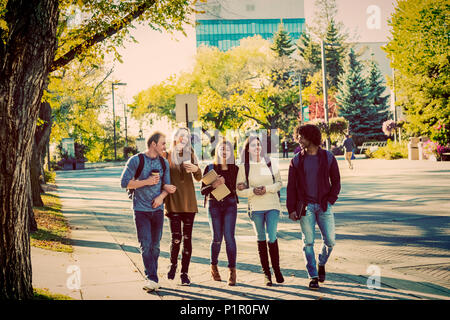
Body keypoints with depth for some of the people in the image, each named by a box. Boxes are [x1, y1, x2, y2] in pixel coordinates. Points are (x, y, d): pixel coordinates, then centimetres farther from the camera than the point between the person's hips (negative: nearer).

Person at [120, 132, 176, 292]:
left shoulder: (164, 163, 9)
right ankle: (152, 279, -12)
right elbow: (124, 182, -9)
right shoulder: (136, 160, -6)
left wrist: (161, 196, -10)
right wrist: (147, 182, -15)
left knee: (155, 246, 8)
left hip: (158, 209, 5)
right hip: (141, 210, -4)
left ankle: (151, 278, 18)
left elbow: (166, 185, 12)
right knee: (146, 245, -11)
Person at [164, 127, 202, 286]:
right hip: (173, 201, -2)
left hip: (189, 202, 2)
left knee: (187, 238, 0)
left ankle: (184, 273, 9)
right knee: (176, 237, -10)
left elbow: (199, 178, 2)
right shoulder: (167, 156, 4)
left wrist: (196, 169, -19)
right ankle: (173, 264, 18)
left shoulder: (191, 156, 10)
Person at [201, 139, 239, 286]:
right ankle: (213, 266, 24)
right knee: (216, 238, 1)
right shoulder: (210, 168, 5)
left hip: (230, 204, 0)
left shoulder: (235, 169, 6)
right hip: (214, 204, 0)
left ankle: (232, 271, -6)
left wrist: (225, 183, -14)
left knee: (229, 237, -11)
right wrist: (213, 185, -17)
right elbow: (203, 190, 3)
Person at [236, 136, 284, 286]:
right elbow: (239, 191, 3)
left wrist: (267, 188, -10)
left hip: (272, 206, 0)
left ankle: (277, 270, 8)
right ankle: (266, 273, 15)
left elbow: (279, 182, 7)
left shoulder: (269, 163, 5)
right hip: (256, 207, 0)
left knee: (272, 238, -8)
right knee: (261, 240, 6)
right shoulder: (244, 167, 3)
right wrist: (253, 191, -14)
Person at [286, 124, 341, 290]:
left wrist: (330, 201, -5)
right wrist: (291, 209, -3)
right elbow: (291, 186, 3)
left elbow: (336, 181, 7)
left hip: (324, 206, 0)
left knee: (330, 240, -2)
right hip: (305, 206, 0)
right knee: (308, 242, -1)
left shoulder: (328, 157, 2)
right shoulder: (296, 160, 3)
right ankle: (313, 277, 8)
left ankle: (322, 264, 27)